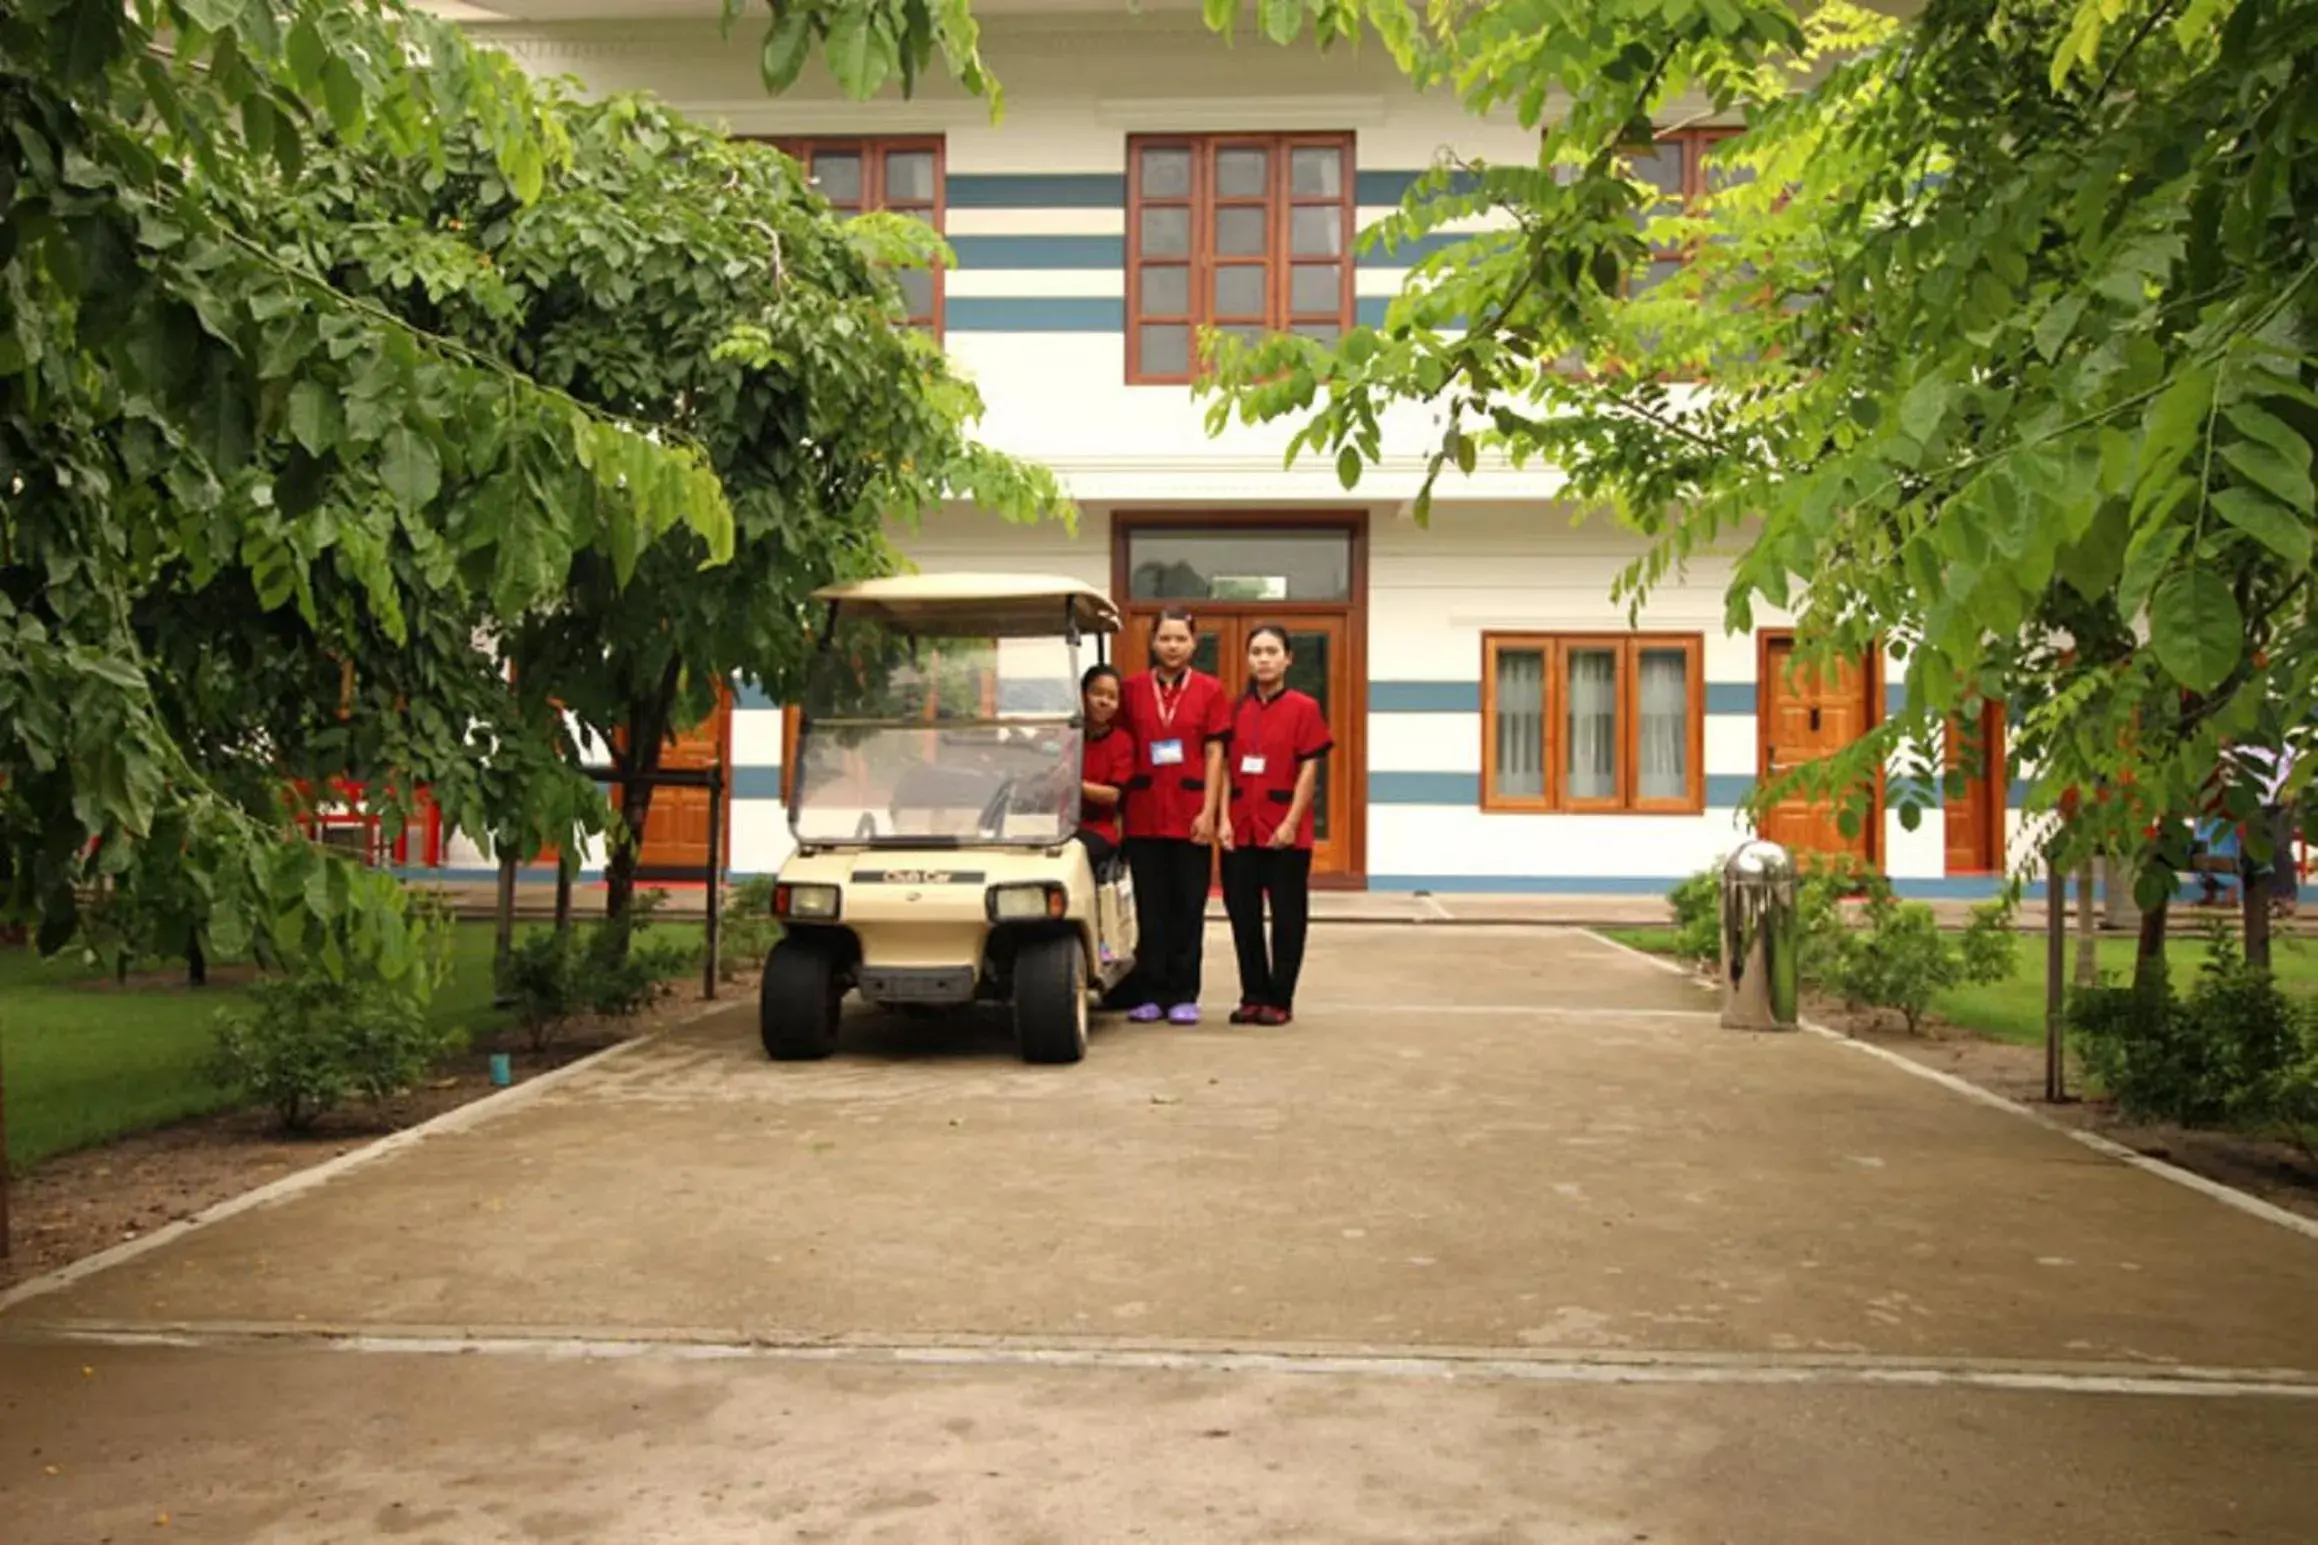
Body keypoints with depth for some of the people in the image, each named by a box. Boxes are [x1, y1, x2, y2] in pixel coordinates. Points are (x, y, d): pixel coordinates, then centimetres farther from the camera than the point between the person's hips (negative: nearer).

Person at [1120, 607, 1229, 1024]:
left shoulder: (1209, 690, 3)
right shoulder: (1133, 687, 5)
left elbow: (1214, 754, 0)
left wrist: (1208, 811, -7)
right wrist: (1121, 806, 0)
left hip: (1190, 815, -1)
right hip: (1144, 815, 1)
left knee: (1188, 908, 4)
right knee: (1150, 909, 6)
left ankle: (1183, 995, 13)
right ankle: (1149, 993, 14)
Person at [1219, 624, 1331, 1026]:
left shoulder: (1303, 707, -2)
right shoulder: (1237, 708, 9)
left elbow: (1309, 769, -6)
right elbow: (1226, 767, 7)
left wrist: (1291, 822, -13)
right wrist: (1224, 820, -2)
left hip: (1285, 831, -4)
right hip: (1241, 829, 4)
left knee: (1287, 917, 3)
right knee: (1243, 915, 8)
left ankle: (1280, 999, 12)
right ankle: (1253, 995, 19)